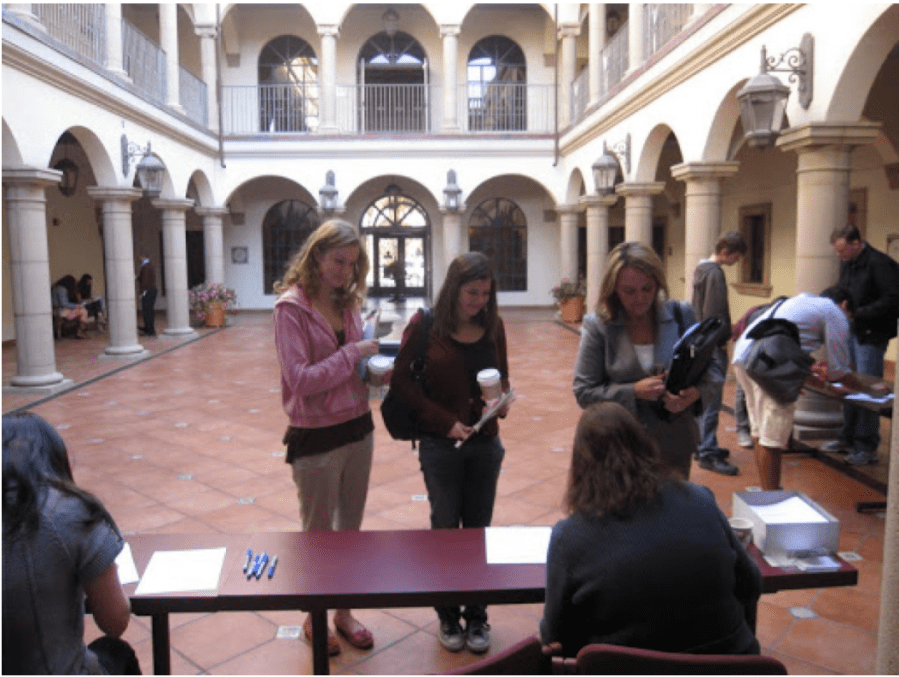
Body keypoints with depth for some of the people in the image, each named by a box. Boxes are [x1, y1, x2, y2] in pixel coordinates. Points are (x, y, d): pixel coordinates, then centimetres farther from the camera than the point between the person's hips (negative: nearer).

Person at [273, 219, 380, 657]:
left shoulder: (347, 301, 4)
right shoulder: (291, 306, -15)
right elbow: (301, 379, -22)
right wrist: (353, 353, -20)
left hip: (358, 428, 6)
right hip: (316, 437, -6)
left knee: (351, 527, 18)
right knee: (319, 534, 12)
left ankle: (344, 612, 36)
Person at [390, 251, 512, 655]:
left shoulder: (493, 325, 1)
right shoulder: (424, 325, -9)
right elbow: (402, 380, -7)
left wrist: (499, 401, -12)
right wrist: (445, 422, -13)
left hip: (485, 443, 3)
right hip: (440, 444, -3)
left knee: (479, 530, 11)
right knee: (445, 530, 10)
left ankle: (477, 616, 28)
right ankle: (448, 616, 28)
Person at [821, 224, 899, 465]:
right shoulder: (847, 264, 9)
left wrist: (857, 314, -22)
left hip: (871, 336, -8)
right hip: (850, 332, 8)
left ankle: (867, 447, 8)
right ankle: (848, 438, 25)